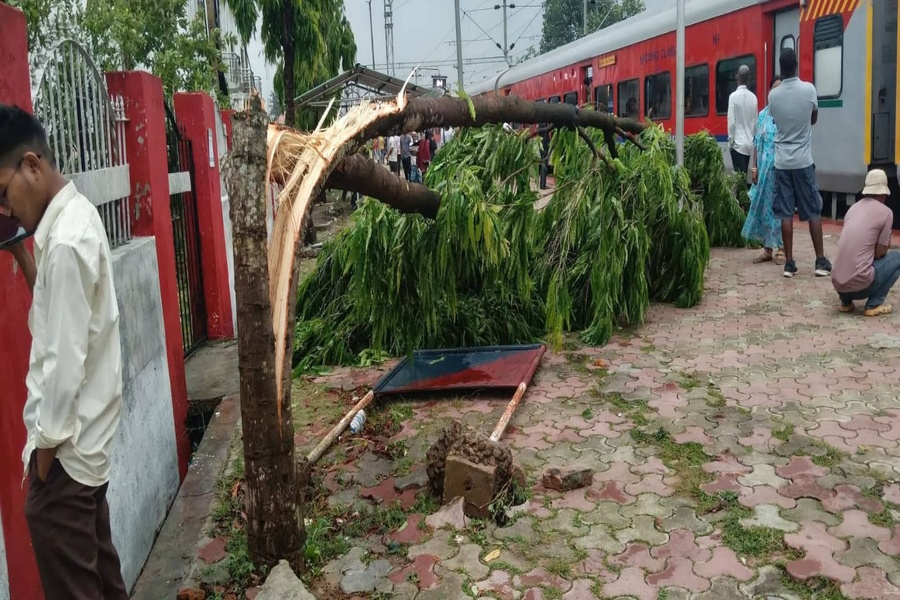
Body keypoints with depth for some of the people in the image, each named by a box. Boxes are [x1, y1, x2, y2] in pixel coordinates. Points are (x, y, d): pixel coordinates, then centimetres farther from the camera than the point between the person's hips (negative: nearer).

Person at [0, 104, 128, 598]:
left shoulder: (66, 241, -24)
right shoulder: (74, 215, 5)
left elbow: (65, 359, -23)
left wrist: (48, 445, -13)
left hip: (67, 445, -9)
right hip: (86, 436, 9)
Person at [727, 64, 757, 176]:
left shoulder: (734, 96, -10)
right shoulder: (753, 97, 3)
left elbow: (731, 121, -12)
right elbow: (755, 122, 8)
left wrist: (730, 140, -3)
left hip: (738, 143, -5)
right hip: (749, 143, 5)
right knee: (744, 175, 12)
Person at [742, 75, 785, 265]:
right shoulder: (763, 115, 11)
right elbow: (756, 144, 11)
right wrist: (754, 167, 6)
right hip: (764, 168, 4)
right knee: (763, 205, 6)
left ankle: (781, 248, 5)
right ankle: (767, 248, 15)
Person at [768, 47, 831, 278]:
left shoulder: (773, 95, -1)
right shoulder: (809, 89, -6)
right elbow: (814, 119, 11)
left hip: (781, 162, 2)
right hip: (803, 160, -2)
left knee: (786, 213, 3)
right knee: (814, 211, 6)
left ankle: (789, 263, 4)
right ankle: (821, 261, 7)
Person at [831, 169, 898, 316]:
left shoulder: (853, 208, 15)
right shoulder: (886, 212, -3)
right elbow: (880, 253, 0)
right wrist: (886, 245, 21)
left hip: (838, 284, 7)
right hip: (859, 284, -7)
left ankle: (846, 301, 19)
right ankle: (874, 305, 7)